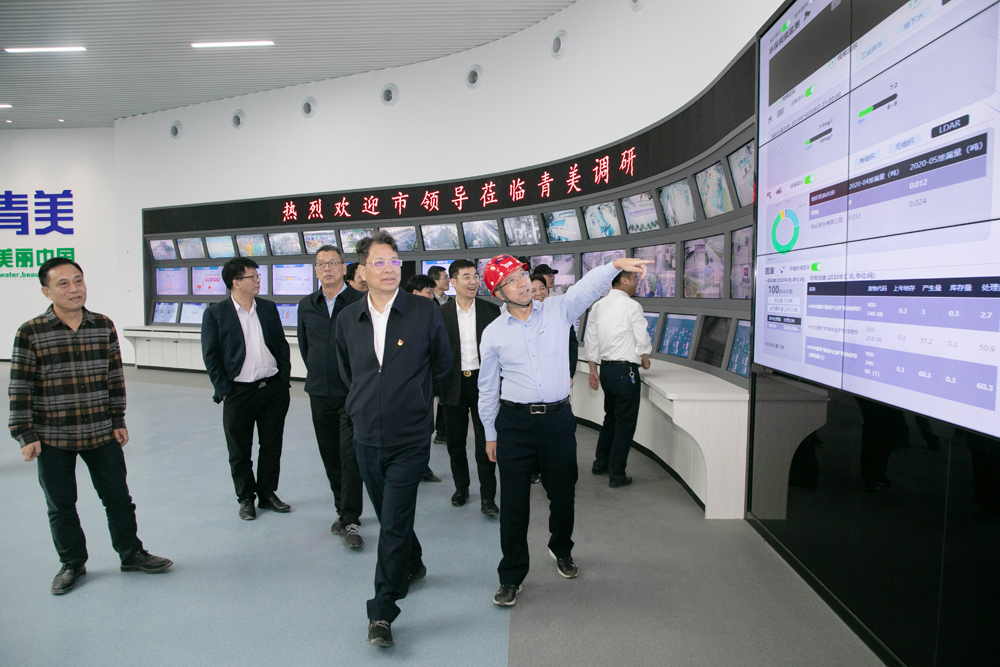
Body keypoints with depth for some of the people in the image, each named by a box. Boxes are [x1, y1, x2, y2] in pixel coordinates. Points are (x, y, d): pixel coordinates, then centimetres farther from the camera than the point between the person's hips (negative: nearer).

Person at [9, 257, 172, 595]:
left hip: (101, 435, 2)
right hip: (53, 440, -2)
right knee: (61, 507, 13)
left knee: (118, 498, 11)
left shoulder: (104, 326, 0)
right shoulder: (30, 333, -9)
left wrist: (118, 421, 6)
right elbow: (20, 389, -6)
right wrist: (26, 435, -7)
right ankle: (72, 564, 33)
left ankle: (131, 554, 28)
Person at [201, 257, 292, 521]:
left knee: (272, 447, 12)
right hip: (239, 393, -3)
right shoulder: (215, 313, -4)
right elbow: (211, 356, -4)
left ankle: (267, 493, 27)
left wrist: (284, 380, 3)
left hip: (273, 389, 3)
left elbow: (282, 345, 10)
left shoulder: (268, 308, 7)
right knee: (240, 452, 9)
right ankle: (246, 498, 26)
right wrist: (224, 390, -9)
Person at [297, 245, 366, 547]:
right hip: (320, 394, 5)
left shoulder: (361, 302, -8)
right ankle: (343, 510, 28)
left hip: (352, 393, -5)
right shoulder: (307, 306, 8)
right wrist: (318, 374, 16)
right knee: (330, 456, 13)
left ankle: (351, 520, 4)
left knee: (351, 456, -5)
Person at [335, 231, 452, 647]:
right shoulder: (348, 319, 1)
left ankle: (382, 612, 10)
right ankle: (413, 566, 45)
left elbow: (442, 364, 6)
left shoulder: (426, 312, -9)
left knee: (395, 524, -4)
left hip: (409, 440, -4)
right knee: (388, 517, 19)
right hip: (367, 439, 4)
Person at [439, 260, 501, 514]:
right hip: (454, 385, 1)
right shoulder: (441, 313, -1)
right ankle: (461, 487, 33)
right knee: (455, 442, 13)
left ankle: (488, 497, 10)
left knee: (485, 442, 1)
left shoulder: (491, 310, 0)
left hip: (482, 381, -1)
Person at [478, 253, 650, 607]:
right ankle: (511, 576, 20)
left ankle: (561, 549, 44)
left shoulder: (558, 310, 1)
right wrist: (490, 434, 10)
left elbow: (588, 286, -16)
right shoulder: (493, 333, 0)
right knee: (514, 502, 3)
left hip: (558, 418, 1)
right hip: (514, 421, -1)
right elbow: (487, 388, 7)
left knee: (563, 494, 15)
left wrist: (616, 265, -35)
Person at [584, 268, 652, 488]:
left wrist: (593, 370, 17)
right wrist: (645, 360, 13)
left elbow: (590, 340, 10)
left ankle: (600, 463, 32)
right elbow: (643, 340, -6)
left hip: (606, 369, 7)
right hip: (626, 370, -7)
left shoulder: (598, 306, 7)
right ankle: (616, 475, 9)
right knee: (625, 423, 3)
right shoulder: (631, 306, -12)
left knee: (611, 418, 22)